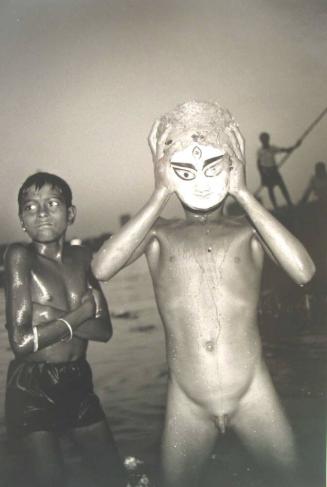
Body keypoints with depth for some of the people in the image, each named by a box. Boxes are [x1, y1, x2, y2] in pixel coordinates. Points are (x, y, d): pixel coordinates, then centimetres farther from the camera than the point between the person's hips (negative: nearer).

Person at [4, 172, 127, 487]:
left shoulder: (81, 257, 3)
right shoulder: (19, 256, -13)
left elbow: (104, 330, -4)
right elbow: (21, 342, -20)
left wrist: (51, 316, -17)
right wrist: (81, 312, -13)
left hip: (78, 382, 6)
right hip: (30, 388, -5)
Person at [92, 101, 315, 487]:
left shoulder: (248, 229, 2)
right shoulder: (159, 233, 4)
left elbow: (303, 272, -16)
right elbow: (101, 268, -14)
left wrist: (244, 194, -12)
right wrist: (159, 195, -11)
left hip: (254, 395, 0)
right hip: (186, 405, 1)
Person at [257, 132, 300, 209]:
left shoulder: (273, 148, -1)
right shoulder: (260, 151, -8)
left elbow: (286, 150, -2)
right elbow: (258, 163, -4)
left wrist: (294, 146, -17)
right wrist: (262, 174, -8)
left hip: (274, 170, 3)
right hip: (266, 172, -3)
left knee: (283, 187, 1)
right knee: (270, 189, 3)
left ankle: (290, 204, 8)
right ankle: (275, 207, 10)